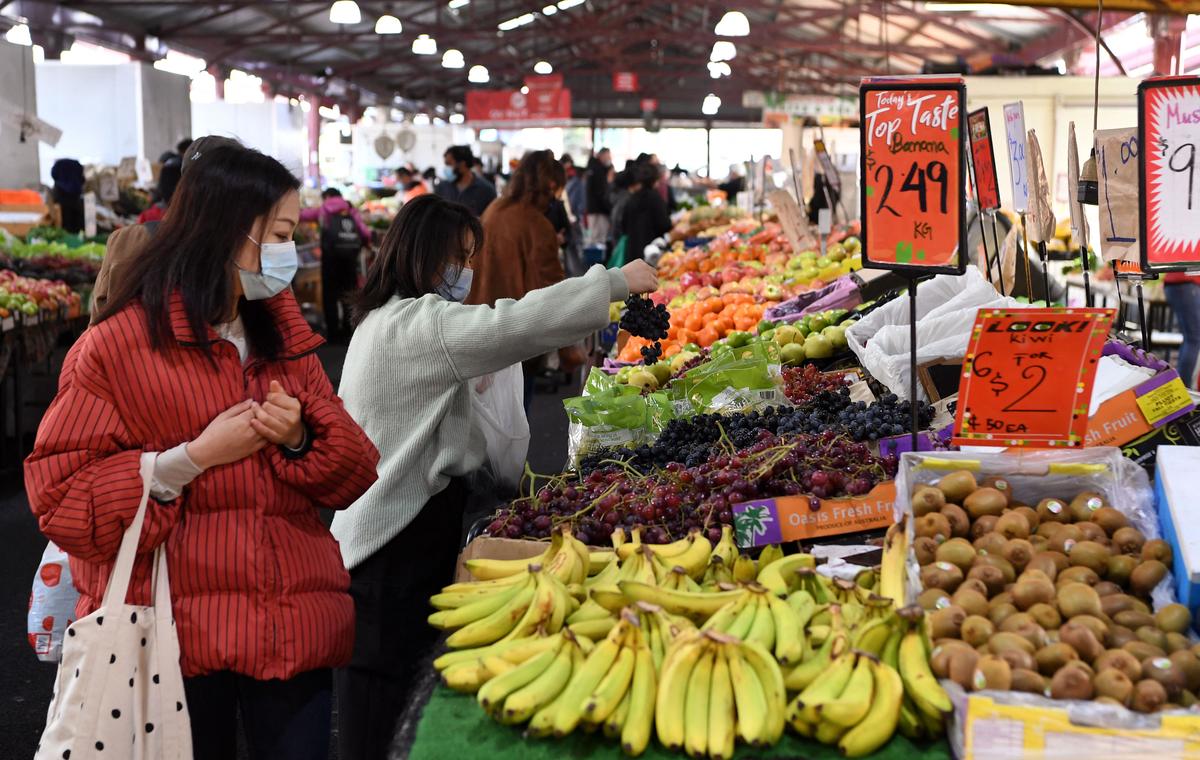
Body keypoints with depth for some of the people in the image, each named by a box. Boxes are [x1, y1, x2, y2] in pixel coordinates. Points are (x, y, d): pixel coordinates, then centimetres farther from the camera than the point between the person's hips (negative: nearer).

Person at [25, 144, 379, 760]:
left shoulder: (286, 338, 12)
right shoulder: (116, 346, -6)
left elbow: (354, 474, 11)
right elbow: (60, 499, -10)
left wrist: (298, 441, -10)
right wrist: (194, 458, -17)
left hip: (295, 629, 5)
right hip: (177, 637, -4)